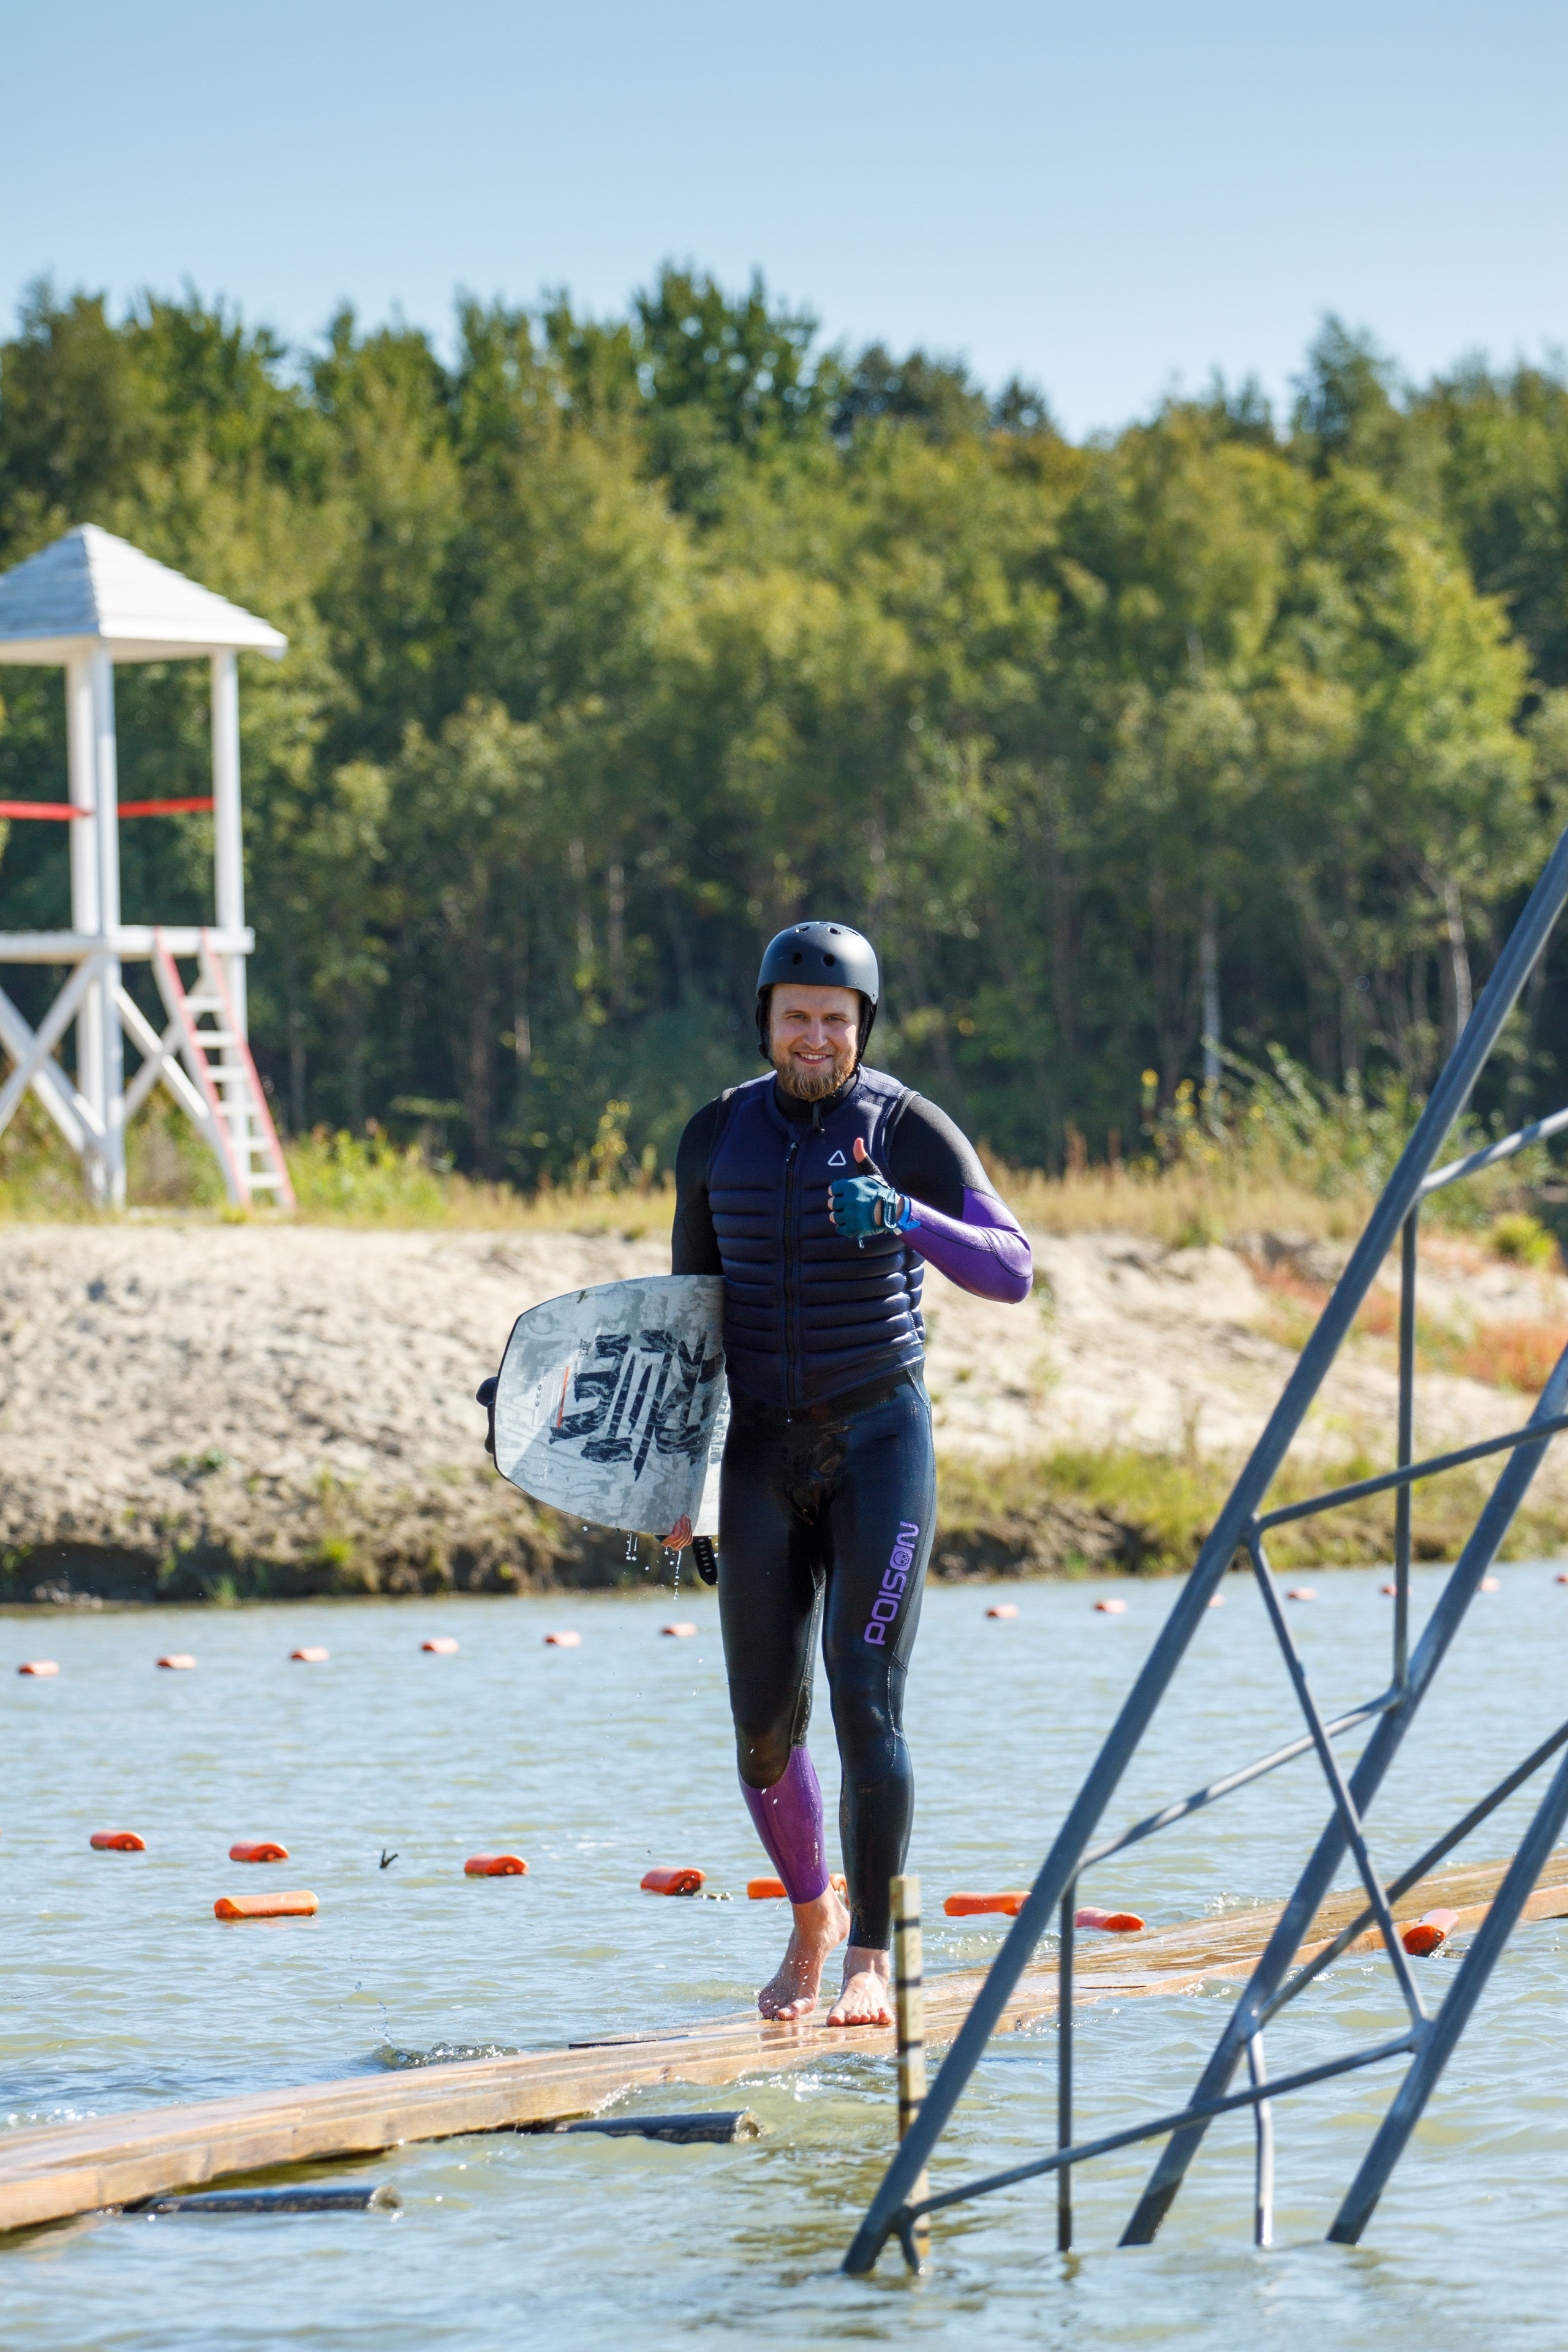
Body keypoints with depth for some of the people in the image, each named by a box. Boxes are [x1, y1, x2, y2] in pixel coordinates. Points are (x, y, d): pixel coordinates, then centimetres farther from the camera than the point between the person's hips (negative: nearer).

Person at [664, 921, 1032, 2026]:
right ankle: (812, 1920, 26)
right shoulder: (717, 1137, 4)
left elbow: (1011, 1269, -17)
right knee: (765, 1726, 1)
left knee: (866, 1704, -13)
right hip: (763, 1450, 3)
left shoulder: (910, 1131, -6)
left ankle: (872, 1958, -6)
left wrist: (904, 1218, -34)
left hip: (880, 1445, -3)